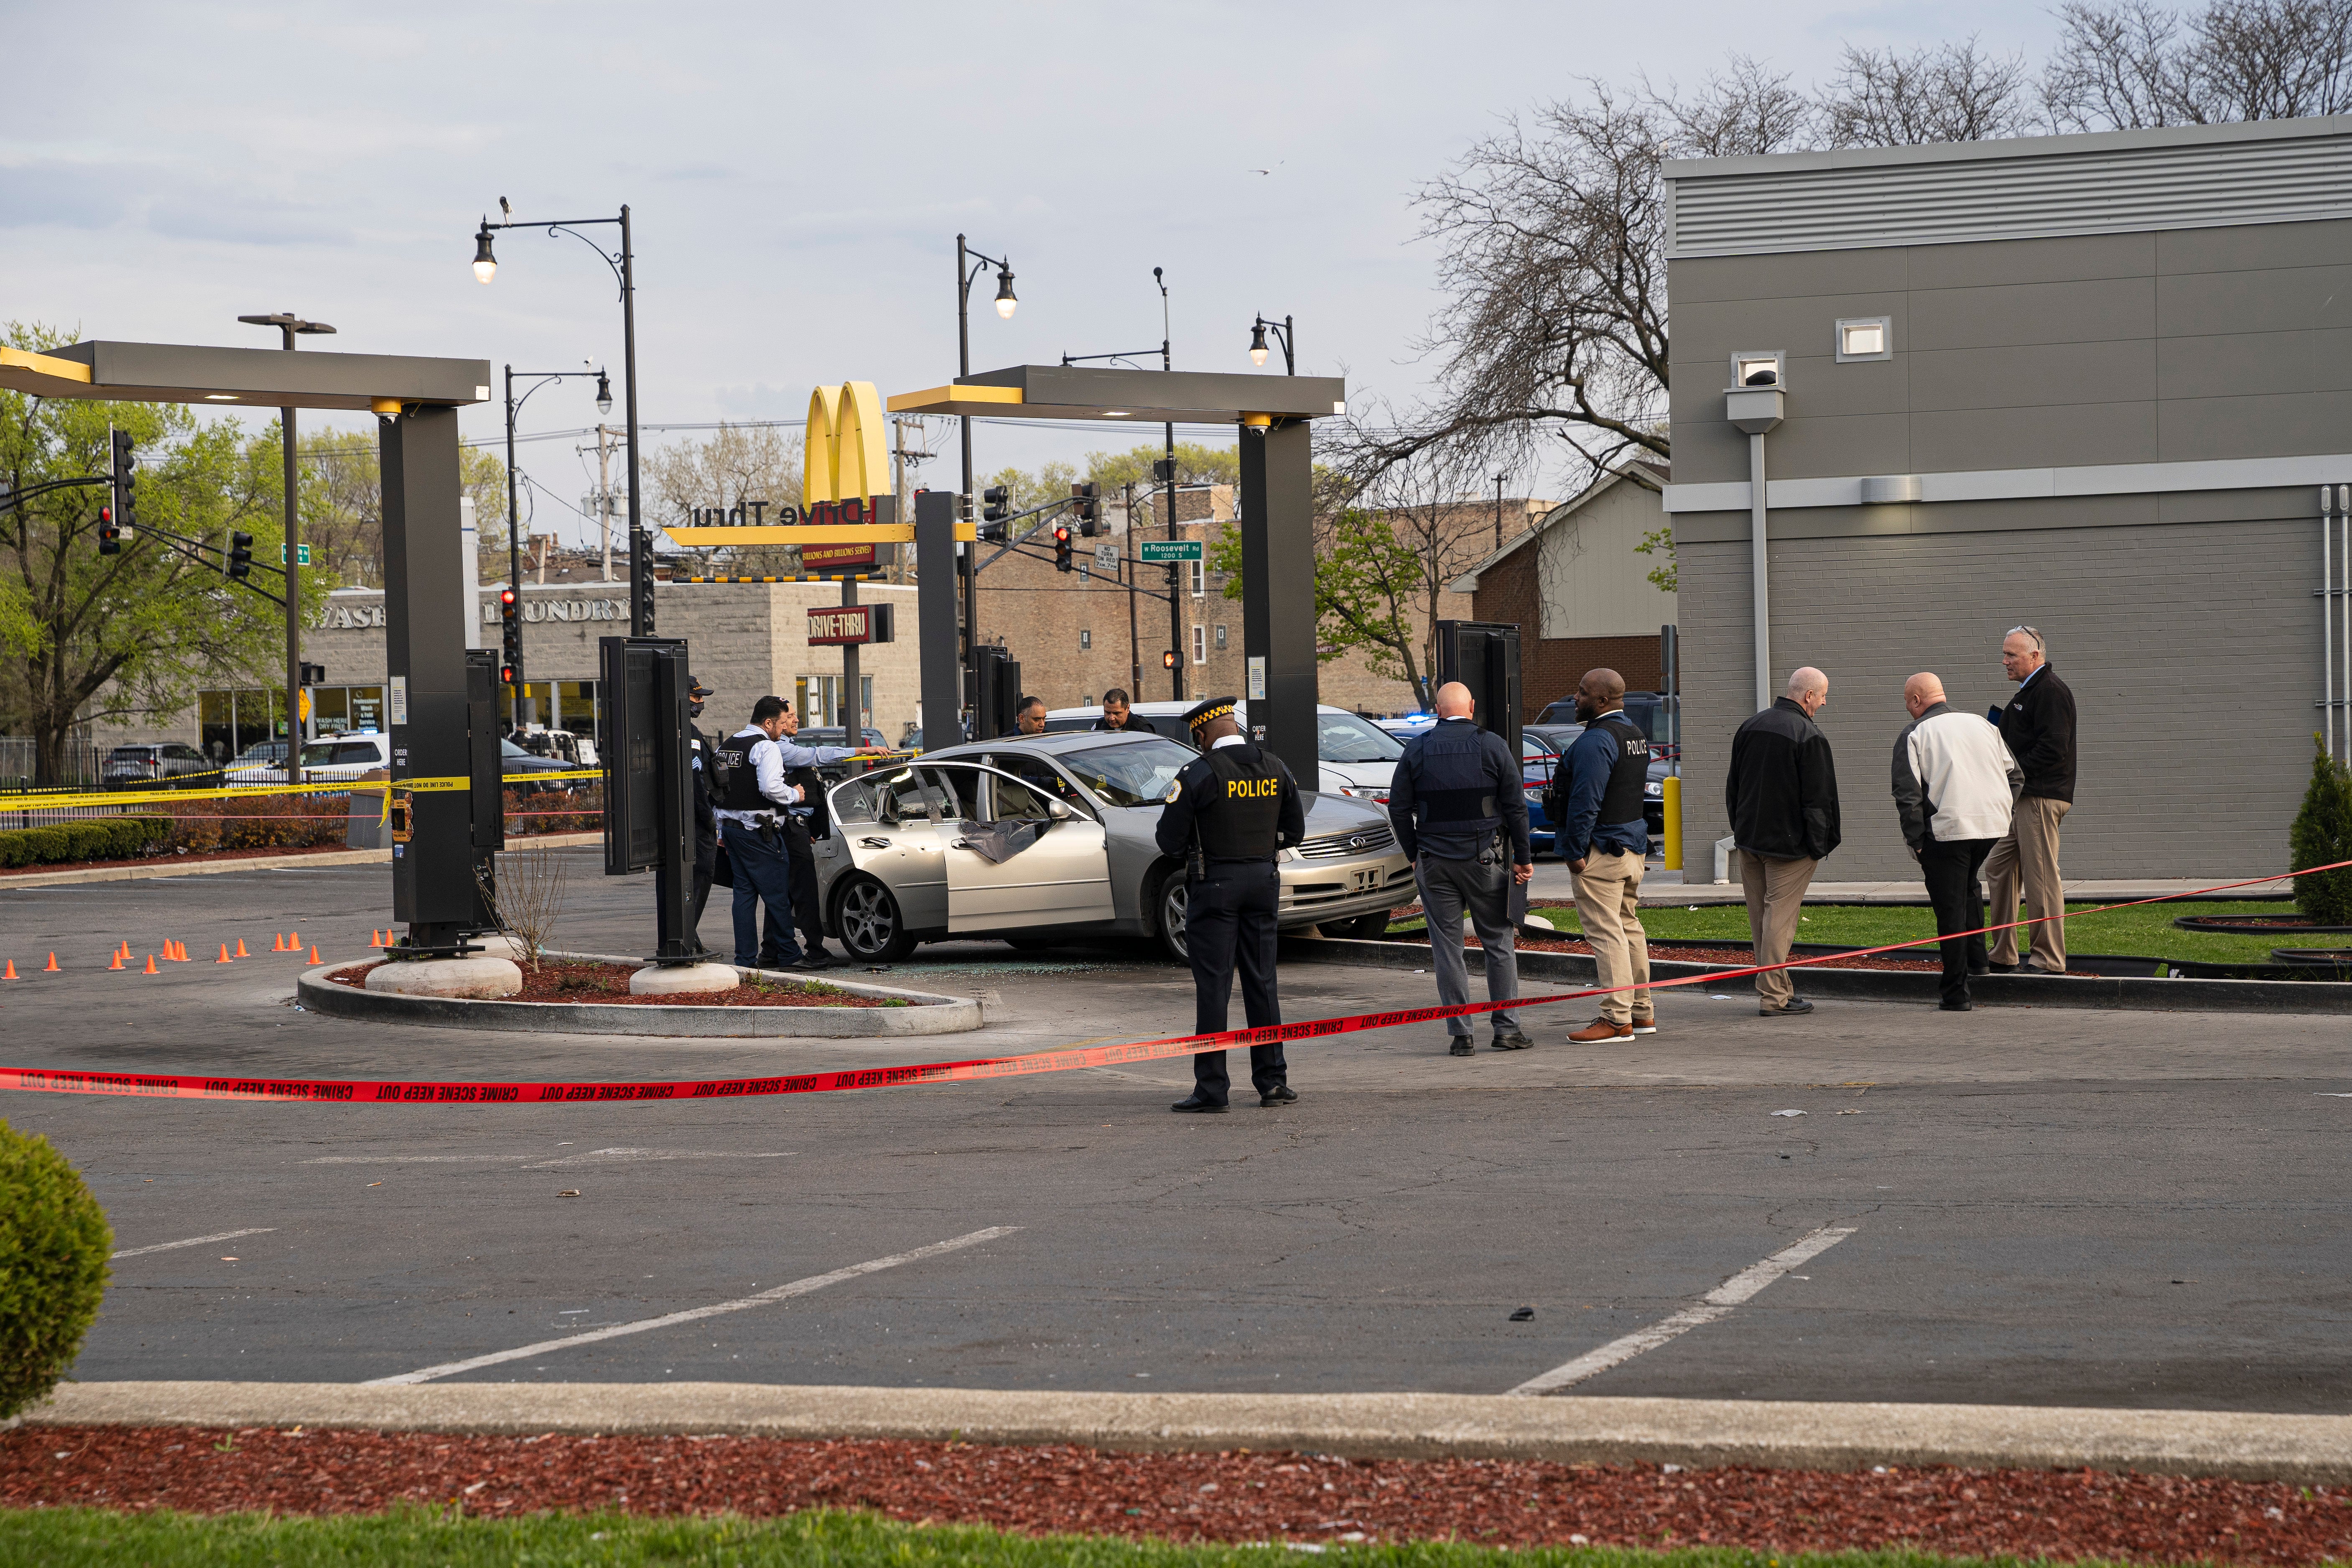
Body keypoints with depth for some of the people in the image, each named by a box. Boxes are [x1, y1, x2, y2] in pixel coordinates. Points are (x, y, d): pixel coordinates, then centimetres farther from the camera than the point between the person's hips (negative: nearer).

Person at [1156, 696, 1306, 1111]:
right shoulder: (1275, 768, 4)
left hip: (1215, 884, -5)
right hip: (1263, 880, 5)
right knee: (1261, 983, 13)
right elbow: (1295, 831, 12)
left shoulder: (1199, 773, -13)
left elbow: (1169, 840, -12)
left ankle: (1212, 1088, -2)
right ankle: (1273, 1081, 15)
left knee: (1213, 987, -2)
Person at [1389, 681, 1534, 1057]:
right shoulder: (1492, 745, -2)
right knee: (1499, 941, 8)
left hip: (1434, 860, 1)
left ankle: (1459, 1034, 2)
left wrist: (1414, 854, 12)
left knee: (1447, 946, 4)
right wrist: (1523, 857, 4)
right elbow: (1516, 806, -2)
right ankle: (1506, 1028, 7)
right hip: (1484, 857, -1)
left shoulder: (1417, 748, 2)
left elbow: (1398, 807, 3)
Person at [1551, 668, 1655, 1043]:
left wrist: (1575, 851, -18)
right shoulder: (1636, 734, 13)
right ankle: (1642, 1012, 22)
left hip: (1600, 848, -10)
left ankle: (1616, 1019, -9)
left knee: (1605, 933, -8)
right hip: (1634, 844, 10)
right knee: (1629, 927, 16)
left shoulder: (1595, 741, -19)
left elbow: (1586, 802, -22)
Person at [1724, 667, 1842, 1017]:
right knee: (1780, 917, -5)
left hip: (1749, 840, 7)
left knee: (1760, 918, 12)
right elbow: (1818, 799, -14)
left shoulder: (1749, 728, 9)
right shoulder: (1809, 736, -14)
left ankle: (1779, 988, 20)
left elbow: (1732, 787, 16)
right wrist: (1819, 845, -7)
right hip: (1789, 844, -7)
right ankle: (1774, 996, -5)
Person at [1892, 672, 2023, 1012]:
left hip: (1946, 830, -6)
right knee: (1969, 885, 31)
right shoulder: (1981, 725, 15)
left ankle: (1957, 994, 1)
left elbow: (1907, 794, -10)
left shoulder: (1913, 735, -2)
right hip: (1993, 825, 6)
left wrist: (1916, 841, -4)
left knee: (1951, 909, 1)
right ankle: (1976, 958, 29)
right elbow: (2014, 775, 16)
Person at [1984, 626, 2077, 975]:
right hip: (2025, 799, 11)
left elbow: (2052, 750, -21)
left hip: (2041, 798, -11)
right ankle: (2003, 955, 18)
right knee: (1998, 866, 13)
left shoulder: (2051, 692, -13)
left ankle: (2048, 959, -3)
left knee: (2041, 877, -7)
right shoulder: (2030, 691, 20)